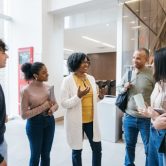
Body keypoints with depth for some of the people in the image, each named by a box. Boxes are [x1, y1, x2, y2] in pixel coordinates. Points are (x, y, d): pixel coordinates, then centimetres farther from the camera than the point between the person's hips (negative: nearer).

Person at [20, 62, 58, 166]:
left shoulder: (48, 87, 0)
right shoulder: (26, 90, -14)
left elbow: (55, 104, 11)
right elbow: (24, 114, -15)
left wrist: (52, 109, -12)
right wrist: (43, 107, -21)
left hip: (49, 122, 5)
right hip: (35, 124, -4)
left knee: (46, 154, 17)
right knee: (35, 155, 12)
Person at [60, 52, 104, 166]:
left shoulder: (91, 78, 5)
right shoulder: (68, 80, -12)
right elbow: (64, 103, -14)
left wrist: (100, 97, -6)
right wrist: (78, 96, -27)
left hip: (91, 120, 5)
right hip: (76, 121, -5)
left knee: (97, 148, 15)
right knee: (77, 150, 14)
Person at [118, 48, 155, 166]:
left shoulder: (152, 74, -11)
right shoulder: (128, 73, 3)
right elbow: (119, 89, 13)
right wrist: (124, 88, -9)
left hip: (147, 119, -4)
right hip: (129, 117, 4)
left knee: (150, 149, 13)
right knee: (129, 145, 22)